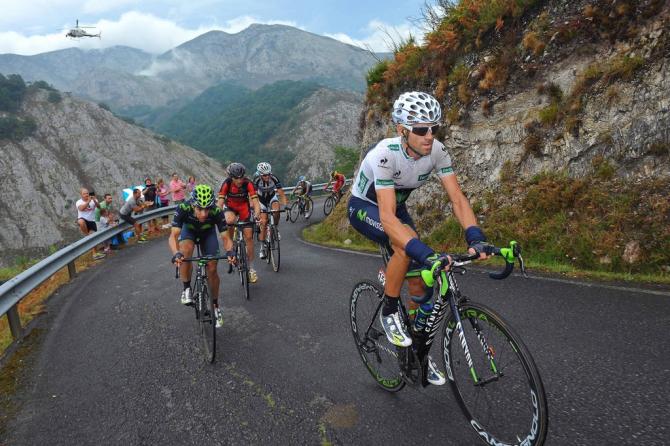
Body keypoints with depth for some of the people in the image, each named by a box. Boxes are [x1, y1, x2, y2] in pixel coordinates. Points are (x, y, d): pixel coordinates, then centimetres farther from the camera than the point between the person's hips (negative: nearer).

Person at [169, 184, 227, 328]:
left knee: (212, 269, -8)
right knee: (186, 250, -34)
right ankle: (187, 289, -13)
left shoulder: (217, 212, -36)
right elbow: (173, 236, -42)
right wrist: (176, 253, -61)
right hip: (189, 230, 0)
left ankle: (215, 305, 13)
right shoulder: (183, 209, -38)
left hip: (208, 232, 1)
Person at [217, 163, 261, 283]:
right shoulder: (227, 183, -27)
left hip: (244, 207, 0)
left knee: (249, 236, -5)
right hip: (230, 207, 0)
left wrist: (256, 217, -47)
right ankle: (230, 253, -17)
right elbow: (220, 203, -30)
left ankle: (251, 268, 7)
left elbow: (256, 202, -31)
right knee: (229, 221, -34)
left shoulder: (247, 183, -27)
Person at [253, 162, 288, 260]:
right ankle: (262, 248, -1)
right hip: (261, 199, -1)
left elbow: (281, 194, -29)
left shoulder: (275, 179, -27)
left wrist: (285, 205, -42)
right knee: (264, 222, -11)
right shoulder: (257, 181, -29)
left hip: (272, 197, 1)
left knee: (276, 211, -33)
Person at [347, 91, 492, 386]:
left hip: (396, 205, 5)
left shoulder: (437, 151, -20)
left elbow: (457, 198, -21)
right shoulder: (385, 155, -36)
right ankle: (389, 312, -10)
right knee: (408, 244, -36)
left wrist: (476, 237, -38)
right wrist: (426, 254, -53)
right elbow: (387, 217, -43)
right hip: (364, 207, -5)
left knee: (419, 281, -1)